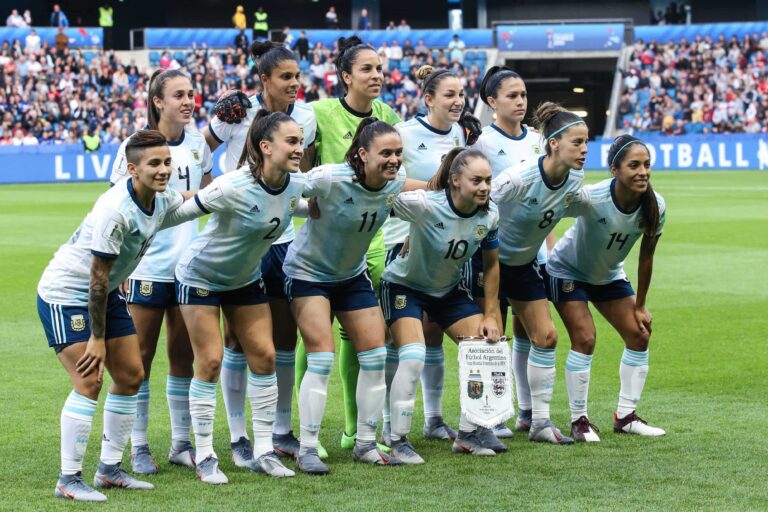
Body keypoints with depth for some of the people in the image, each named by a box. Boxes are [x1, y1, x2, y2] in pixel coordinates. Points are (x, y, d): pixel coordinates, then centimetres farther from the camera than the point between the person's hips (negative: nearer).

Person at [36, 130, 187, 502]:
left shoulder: (162, 199, -7)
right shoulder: (114, 211, -31)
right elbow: (97, 277, -26)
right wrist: (97, 338, -22)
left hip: (106, 293, 9)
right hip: (65, 294, -9)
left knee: (130, 376, 7)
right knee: (89, 382, -15)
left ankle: (109, 469, 17)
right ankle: (69, 480, -8)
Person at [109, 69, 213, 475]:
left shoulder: (197, 142, 6)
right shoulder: (136, 145, -8)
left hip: (188, 266, 4)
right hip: (147, 268, -4)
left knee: (183, 355, 9)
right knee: (141, 357, 1)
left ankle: (181, 444, 18)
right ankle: (139, 447, 9)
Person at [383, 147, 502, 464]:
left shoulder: (489, 215, -14)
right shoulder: (425, 205, -32)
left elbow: (491, 265, 1)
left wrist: (490, 316, 2)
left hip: (450, 290, 6)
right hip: (405, 285, -6)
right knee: (413, 358, -22)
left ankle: (467, 435, 13)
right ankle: (399, 442, -8)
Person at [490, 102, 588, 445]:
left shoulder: (574, 180, -10)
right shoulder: (520, 178, -31)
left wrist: (547, 249, 11)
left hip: (525, 264, 7)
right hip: (490, 260, -7)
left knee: (546, 337, 2)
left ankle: (540, 422, 9)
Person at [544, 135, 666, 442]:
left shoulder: (655, 206, -20)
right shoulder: (591, 198, -36)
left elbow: (646, 257, -8)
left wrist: (640, 306, -1)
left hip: (609, 275, 6)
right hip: (568, 271, -6)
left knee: (639, 335, 1)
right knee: (584, 339, -16)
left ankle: (626, 416, 14)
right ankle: (579, 421, -2)